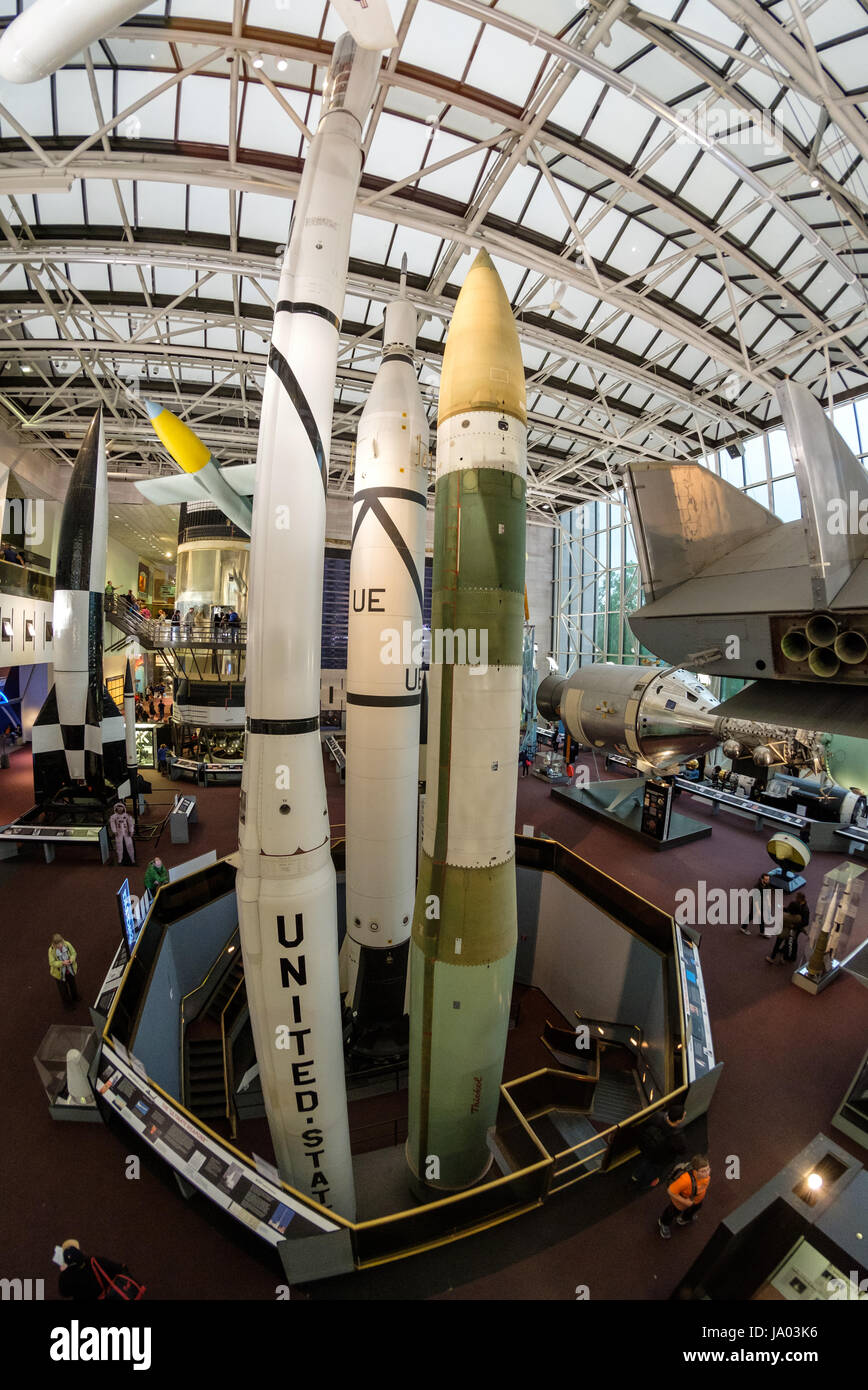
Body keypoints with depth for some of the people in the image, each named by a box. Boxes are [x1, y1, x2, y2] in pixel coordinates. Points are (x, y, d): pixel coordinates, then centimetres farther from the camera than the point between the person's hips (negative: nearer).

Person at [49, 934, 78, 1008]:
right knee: (63, 988, 19)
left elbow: (73, 953, -13)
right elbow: (52, 963, -23)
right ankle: (68, 1003, 46)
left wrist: (71, 960, -33)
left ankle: (75, 997, 57)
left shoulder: (67, 944, -23)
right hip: (60, 972, -3)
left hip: (70, 970, 3)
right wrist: (62, 963, -39)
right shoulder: (51, 950, -28)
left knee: (72, 983, 28)